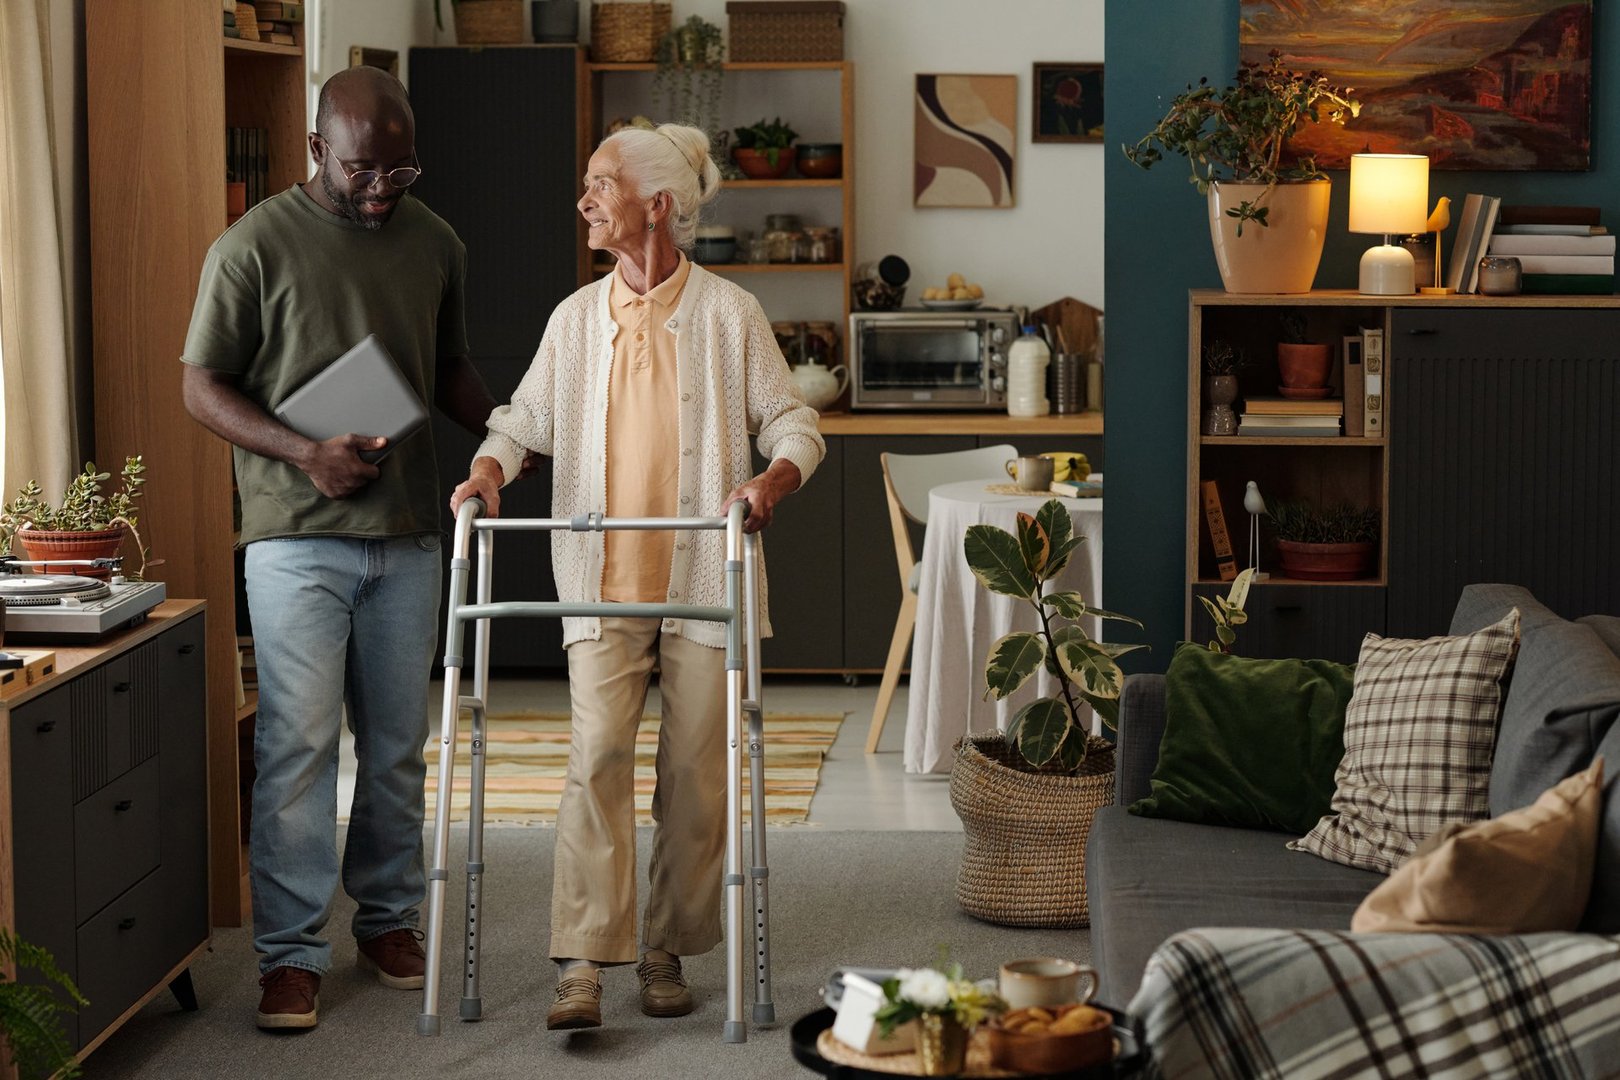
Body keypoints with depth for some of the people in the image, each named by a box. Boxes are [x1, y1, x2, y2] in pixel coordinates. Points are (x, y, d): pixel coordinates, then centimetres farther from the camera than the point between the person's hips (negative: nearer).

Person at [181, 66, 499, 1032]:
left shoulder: (435, 244, 7)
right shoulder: (256, 246, -8)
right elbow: (203, 386, -4)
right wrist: (302, 452, -18)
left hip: (408, 535, 5)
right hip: (299, 540, -4)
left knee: (397, 743, 12)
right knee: (298, 745, -5)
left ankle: (389, 916, 27)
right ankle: (293, 953, 2)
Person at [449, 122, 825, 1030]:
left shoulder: (730, 314, 1)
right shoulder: (576, 317, 11)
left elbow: (794, 421, 1)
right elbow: (528, 416, 14)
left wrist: (773, 479, -19)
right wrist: (490, 468, -7)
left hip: (704, 580, -1)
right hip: (605, 581, 2)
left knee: (696, 772, 3)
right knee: (597, 759, -12)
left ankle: (667, 953, 17)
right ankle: (584, 968, -14)